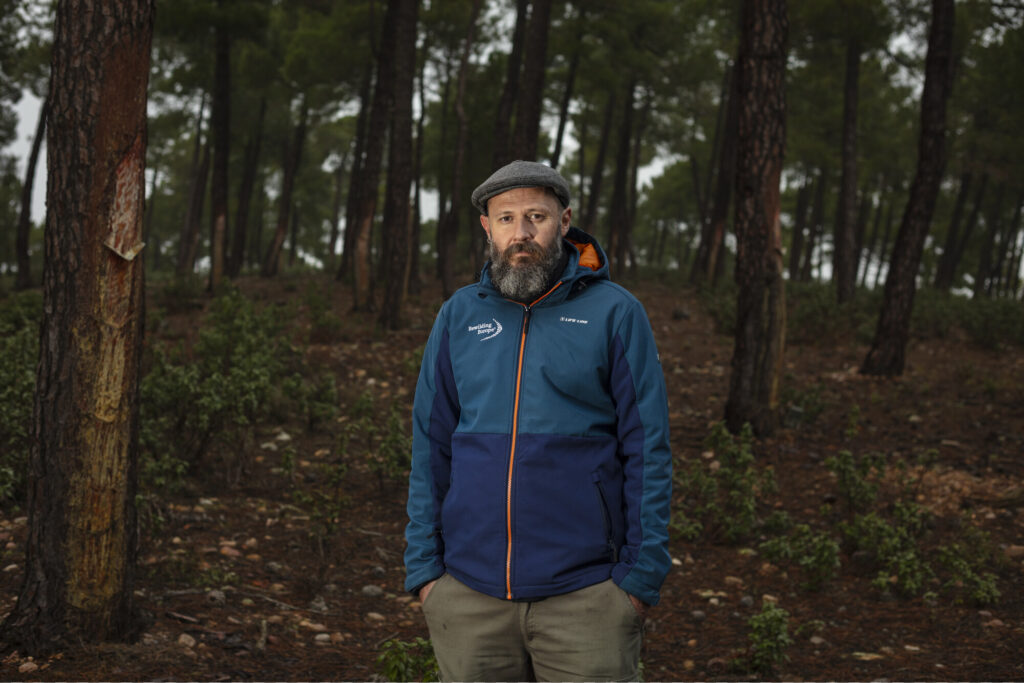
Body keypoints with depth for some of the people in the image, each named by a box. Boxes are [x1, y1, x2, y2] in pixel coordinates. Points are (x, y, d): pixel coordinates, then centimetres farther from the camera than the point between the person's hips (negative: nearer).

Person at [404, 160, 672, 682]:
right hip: (469, 594, 3)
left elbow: (647, 449, -1)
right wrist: (423, 566, 3)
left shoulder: (614, 313, 1)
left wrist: (641, 575, -6)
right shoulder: (459, 315, 10)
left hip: (584, 595, -3)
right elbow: (430, 448, 11)